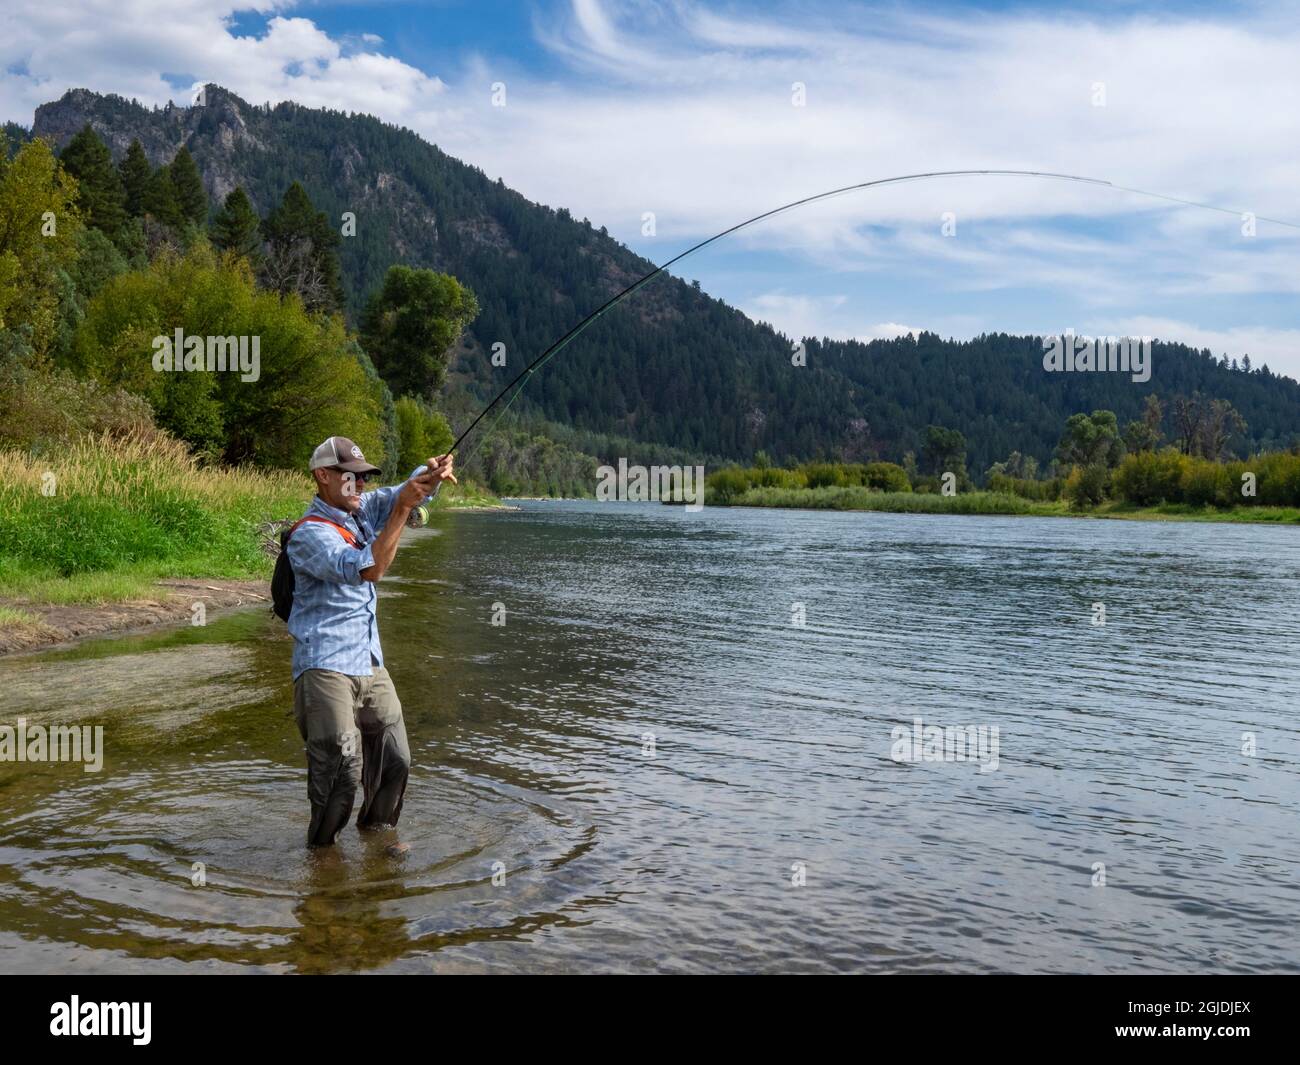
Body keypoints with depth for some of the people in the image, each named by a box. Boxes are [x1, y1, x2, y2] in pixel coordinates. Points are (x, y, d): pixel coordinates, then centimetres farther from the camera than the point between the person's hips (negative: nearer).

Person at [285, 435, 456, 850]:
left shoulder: (361, 509, 9)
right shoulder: (310, 533, -15)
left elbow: (403, 492, 1)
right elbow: (369, 569, -27)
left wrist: (432, 473, -22)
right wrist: (402, 509, -30)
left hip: (370, 664, 8)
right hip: (325, 667, -8)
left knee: (395, 761, 12)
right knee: (341, 768, -11)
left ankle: (376, 832, 32)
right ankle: (321, 847, 9)